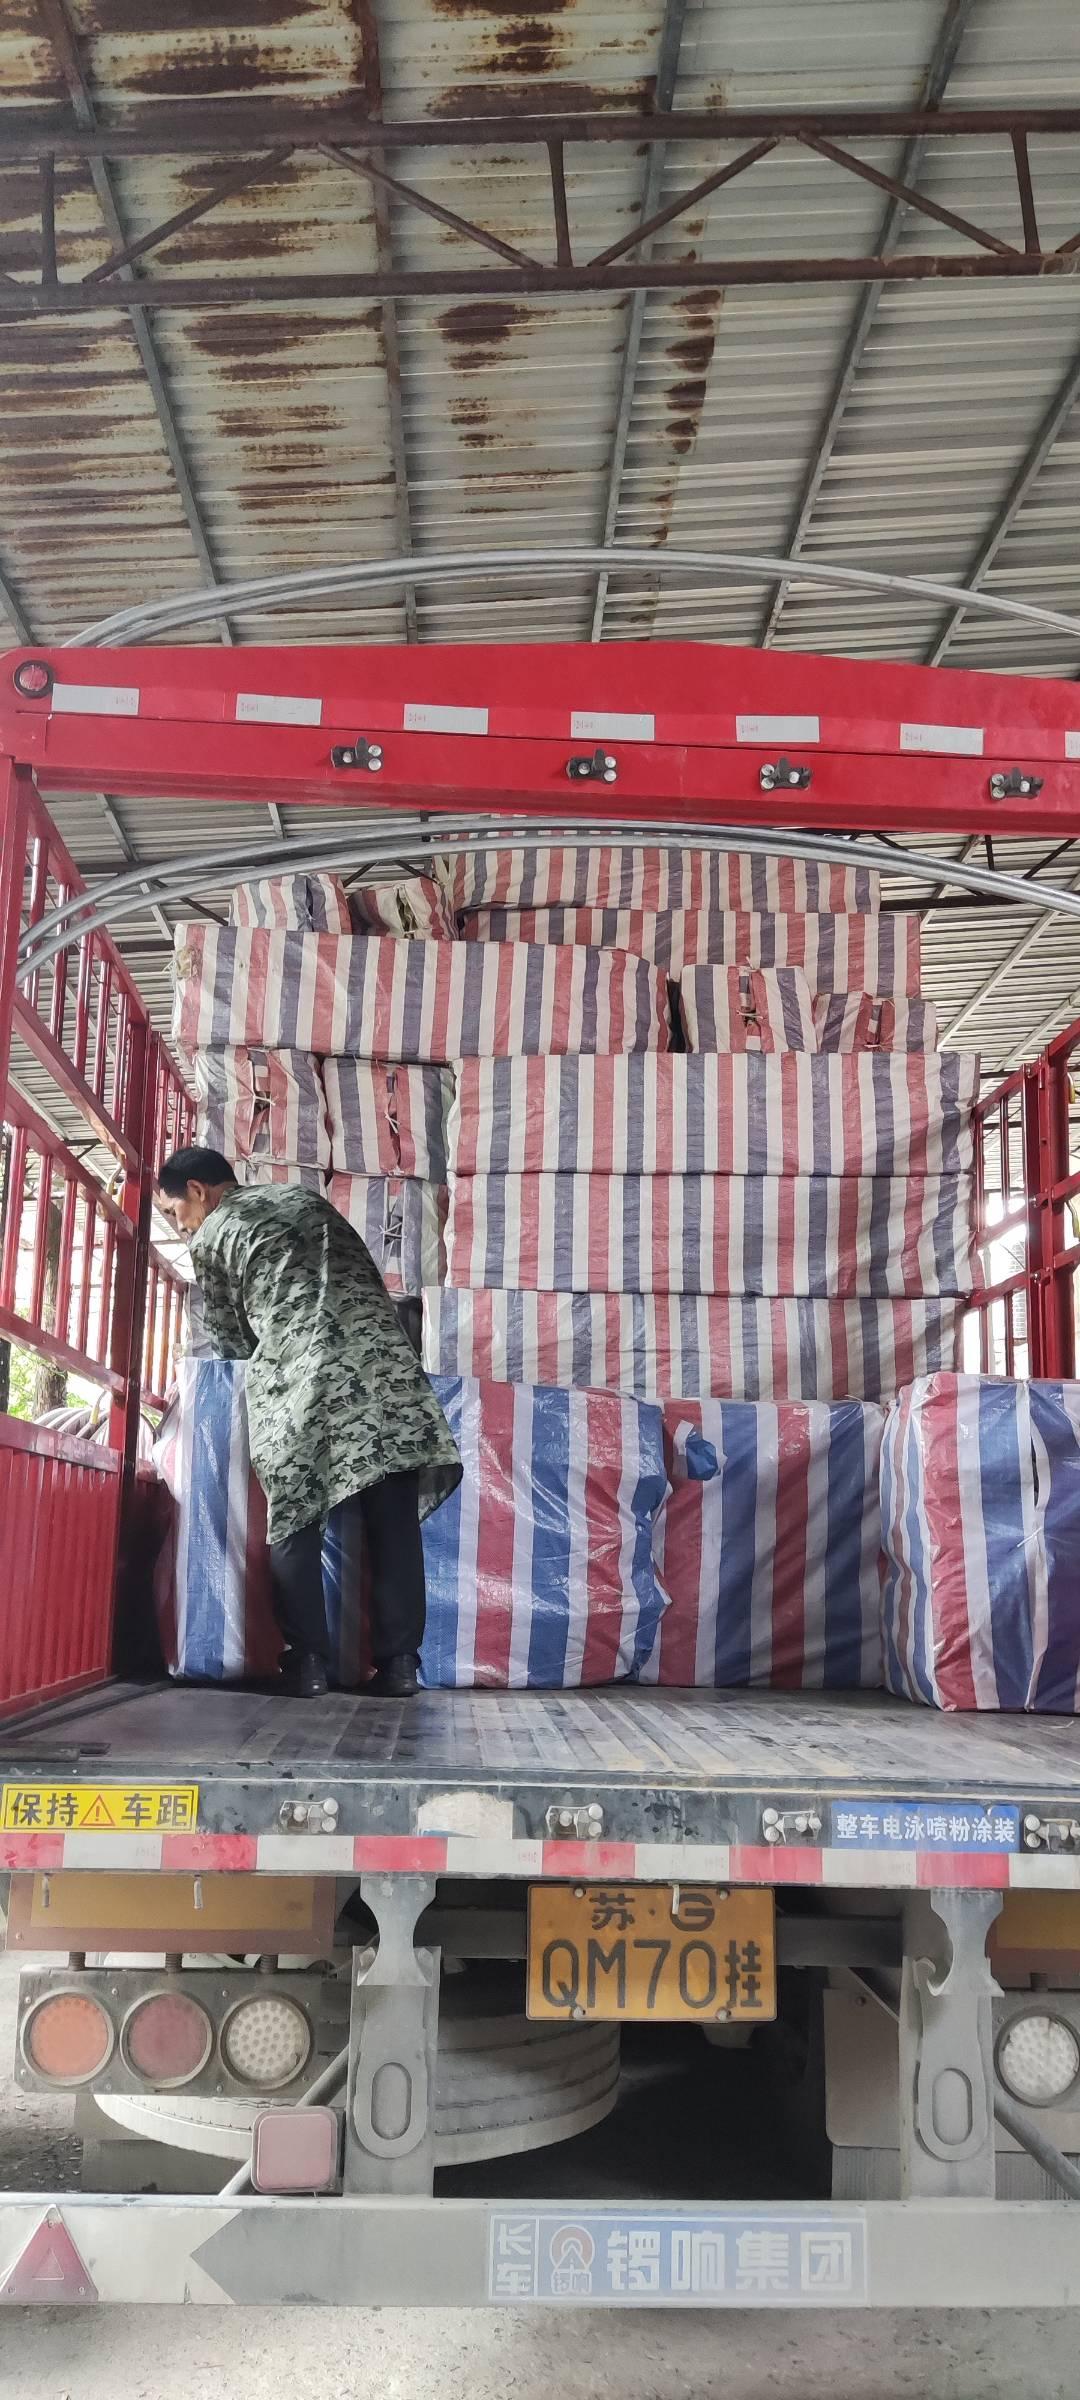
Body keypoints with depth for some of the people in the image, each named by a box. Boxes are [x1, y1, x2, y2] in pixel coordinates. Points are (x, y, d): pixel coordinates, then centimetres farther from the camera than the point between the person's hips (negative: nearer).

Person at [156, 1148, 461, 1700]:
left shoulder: (210, 1237, 16)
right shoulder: (306, 1196, 30)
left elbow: (229, 1337, 21)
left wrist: (257, 1364, 40)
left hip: (299, 1372, -4)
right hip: (380, 1354, 4)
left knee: (292, 1517, 7)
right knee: (393, 1519, 4)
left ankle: (308, 1660, 4)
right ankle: (399, 1661, 3)